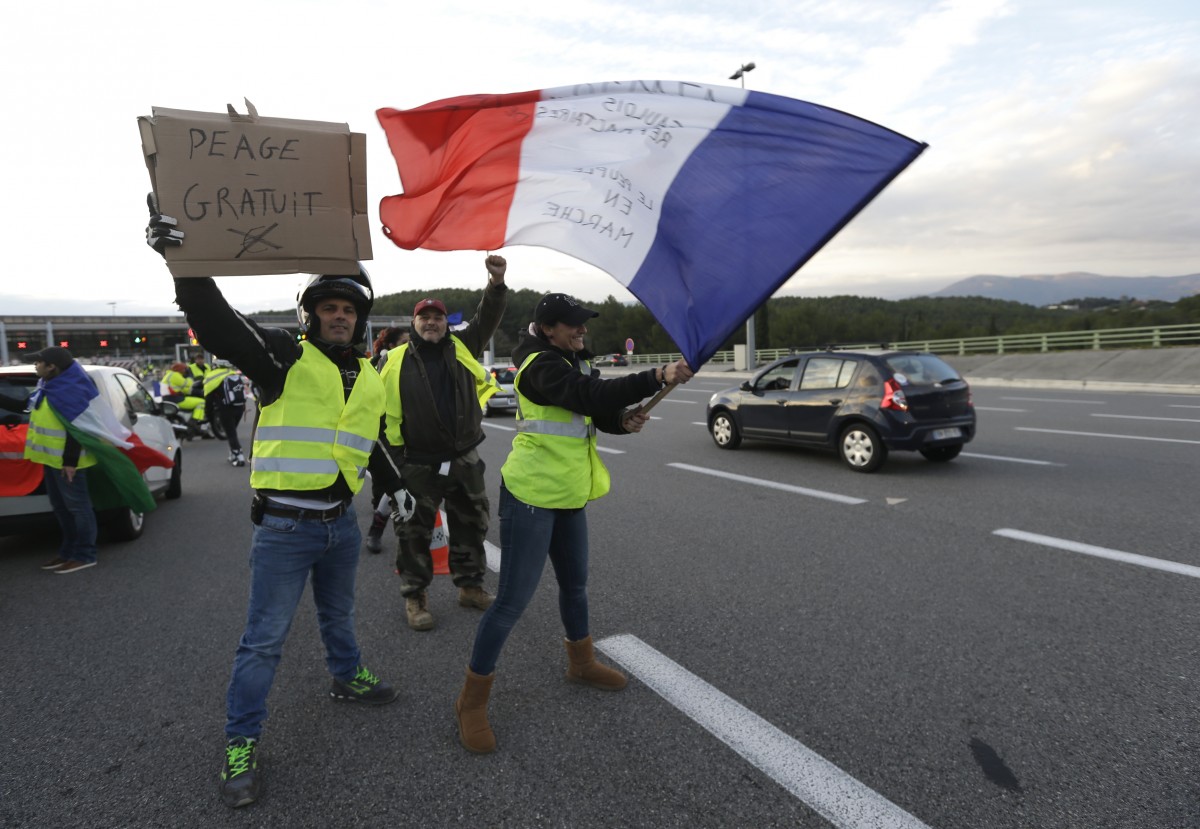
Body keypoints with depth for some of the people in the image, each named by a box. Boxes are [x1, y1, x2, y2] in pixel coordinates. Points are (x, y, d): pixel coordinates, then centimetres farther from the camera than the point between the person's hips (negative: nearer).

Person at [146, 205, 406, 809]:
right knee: (264, 638, 4)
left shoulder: (368, 379, 9)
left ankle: (346, 678, 49)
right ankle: (242, 743, 19)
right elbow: (218, 326, -28)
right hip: (284, 527, -5)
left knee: (338, 612, 25)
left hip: (341, 522, 6)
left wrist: (395, 487, 20)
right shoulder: (284, 358, -10)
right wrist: (188, 266, -41)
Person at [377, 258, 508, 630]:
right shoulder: (397, 361, -3)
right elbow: (377, 405, 0)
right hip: (418, 465, -3)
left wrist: (496, 284, -24)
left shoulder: (462, 347, 4)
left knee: (470, 526, 14)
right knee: (414, 533, 6)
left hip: (464, 460, 3)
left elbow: (487, 319, -7)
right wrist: (390, 456, -4)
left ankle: (470, 585, 31)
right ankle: (415, 596, 21)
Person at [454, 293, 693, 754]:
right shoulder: (540, 366, -17)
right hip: (531, 495, -9)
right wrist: (657, 378, -38)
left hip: (568, 494, 9)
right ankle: (472, 702, 10)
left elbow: (601, 413, 8)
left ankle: (581, 663, 44)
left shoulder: (573, 362, 11)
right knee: (513, 600, -5)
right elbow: (592, 396, -32)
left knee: (575, 584, 23)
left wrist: (624, 420, -15)